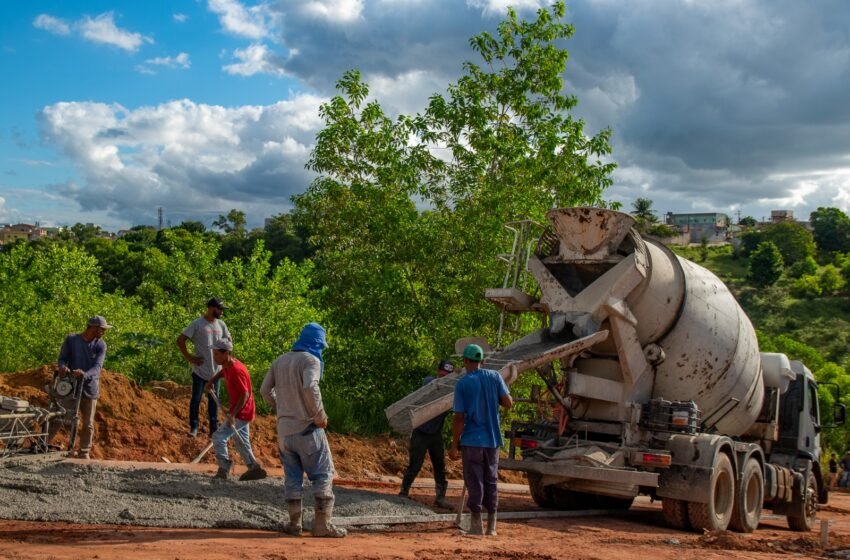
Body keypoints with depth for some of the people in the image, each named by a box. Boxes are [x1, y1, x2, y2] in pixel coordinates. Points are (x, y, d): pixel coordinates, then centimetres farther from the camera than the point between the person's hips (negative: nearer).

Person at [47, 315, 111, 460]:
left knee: (88, 424, 6)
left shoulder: (101, 345, -3)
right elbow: (62, 358, -2)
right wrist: (62, 366, -26)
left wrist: (85, 374, -35)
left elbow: (97, 367, -14)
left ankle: (84, 453, 15)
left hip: (89, 389, 1)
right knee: (58, 418, -1)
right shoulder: (71, 339, -3)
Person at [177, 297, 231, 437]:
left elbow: (229, 340, 20)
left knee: (214, 401, 10)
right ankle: (193, 427, 15)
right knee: (196, 399, 3)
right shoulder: (197, 324, -11)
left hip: (215, 371, 5)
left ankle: (214, 429, 17)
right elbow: (180, 340, -11)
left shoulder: (221, 325, 5)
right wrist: (189, 358, -12)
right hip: (200, 370, -5)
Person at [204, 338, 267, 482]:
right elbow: (223, 372, 27)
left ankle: (224, 470, -1)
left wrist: (233, 414, -30)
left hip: (241, 413, -10)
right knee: (242, 442, 19)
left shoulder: (237, 371, -27)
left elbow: (245, 395, -27)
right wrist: (212, 381, 10)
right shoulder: (228, 366, 1)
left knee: (219, 437, -8)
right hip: (241, 412, 10)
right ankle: (255, 468, 26)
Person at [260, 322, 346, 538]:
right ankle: (322, 524, -3)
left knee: (292, 476, 14)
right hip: (307, 427, -7)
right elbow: (309, 387, -26)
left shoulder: (280, 361, 12)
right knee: (323, 474, 0)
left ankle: (294, 523, 15)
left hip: (284, 428, 7)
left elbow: (265, 390, 11)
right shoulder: (311, 360, -10)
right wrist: (320, 414, -17)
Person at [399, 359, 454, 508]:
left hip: (436, 433, 4)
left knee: (440, 465, 4)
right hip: (420, 432, -4)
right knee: (415, 465, -2)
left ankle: (440, 497, 11)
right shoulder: (429, 381, -7)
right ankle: (403, 493, 10)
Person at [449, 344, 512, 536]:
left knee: (474, 483, 2)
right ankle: (492, 526, 14)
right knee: (491, 481, 12)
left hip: (472, 440, -3)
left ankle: (476, 525, 3)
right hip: (492, 439, 3)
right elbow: (508, 403, -3)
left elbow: (459, 418, -9)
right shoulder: (494, 377, 1)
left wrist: (454, 445, -4)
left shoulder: (463, 383, -7)